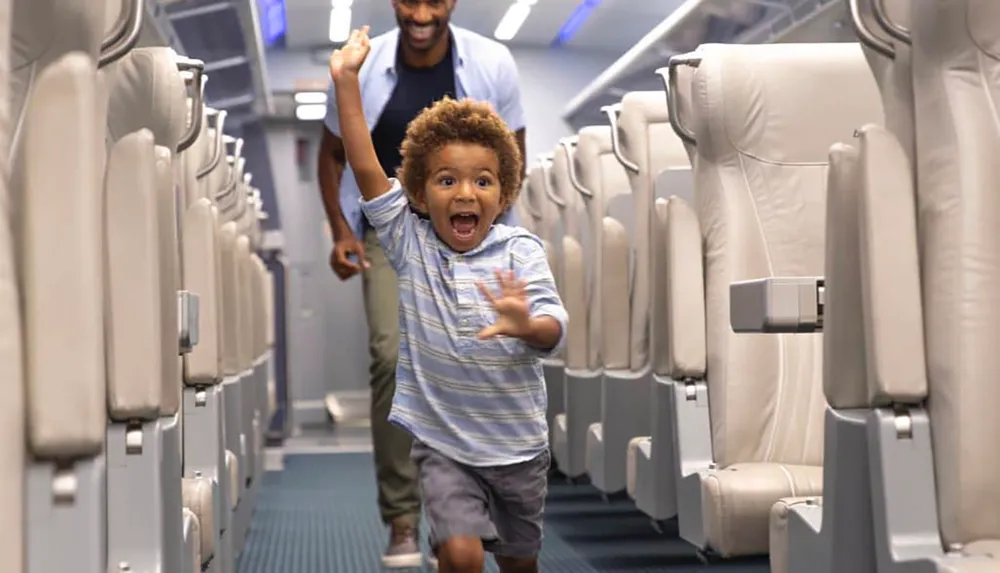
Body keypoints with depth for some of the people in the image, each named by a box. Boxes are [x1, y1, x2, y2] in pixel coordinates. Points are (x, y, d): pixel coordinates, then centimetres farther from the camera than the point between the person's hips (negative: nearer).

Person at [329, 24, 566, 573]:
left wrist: (527, 326, -47)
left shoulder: (520, 251, -11)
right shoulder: (411, 243, -6)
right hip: (441, 441, 0)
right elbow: (365, 168, -14)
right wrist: (345, 80, -19)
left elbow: (554, 328, -23)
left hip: (517, 444, 1)